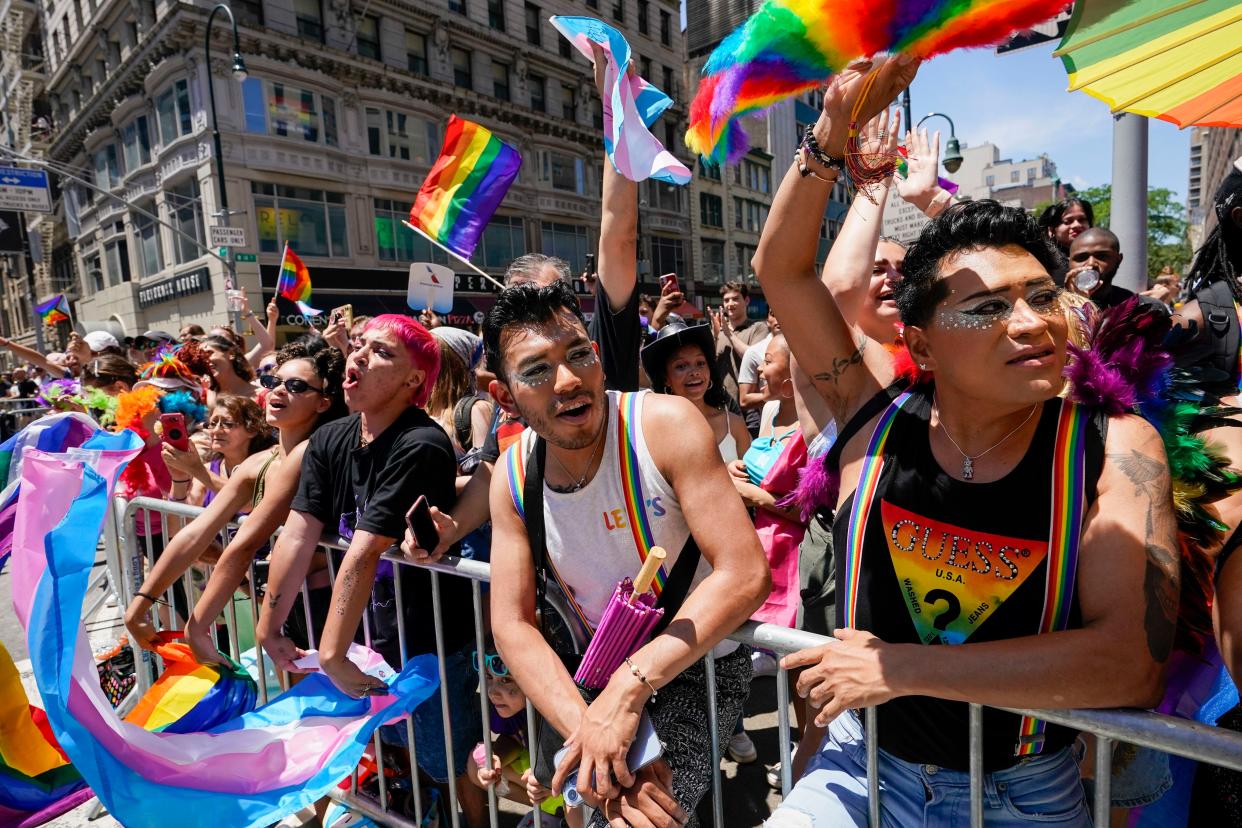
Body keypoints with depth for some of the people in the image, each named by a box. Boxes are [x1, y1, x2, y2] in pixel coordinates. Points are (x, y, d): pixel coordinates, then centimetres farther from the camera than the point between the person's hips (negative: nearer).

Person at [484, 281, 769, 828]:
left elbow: (745, 574, -27)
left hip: (700, 663, -4)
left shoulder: (665, 424, -24)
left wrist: (630, 686, -31)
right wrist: (589, 730, -26)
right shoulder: (512, 476, -11)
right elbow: (512, 623, -11)